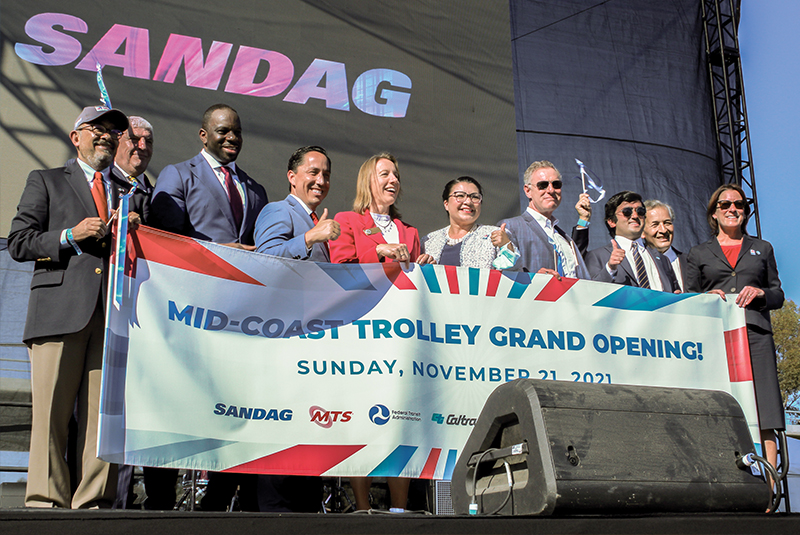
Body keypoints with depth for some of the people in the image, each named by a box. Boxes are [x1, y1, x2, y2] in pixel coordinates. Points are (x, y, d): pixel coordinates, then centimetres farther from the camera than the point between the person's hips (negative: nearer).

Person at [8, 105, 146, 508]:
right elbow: (19, 244, 7)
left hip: (116, 314, 2)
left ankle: (94, 503, 3)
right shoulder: (45, 182, 17)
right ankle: (46, 500, 4)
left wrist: (136, 232, 1)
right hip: (60, 311, -2)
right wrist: (70, 236, -5)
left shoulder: (132, 194, 24)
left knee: (105, 411, -3)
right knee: (51, 412, -4)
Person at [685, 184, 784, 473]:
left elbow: (778, 295, 20)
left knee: (764, 416, -10)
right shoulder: (698, 253, 19)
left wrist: (760, 293, -2)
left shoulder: (762, 249, 22)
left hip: (755, 334, 1)